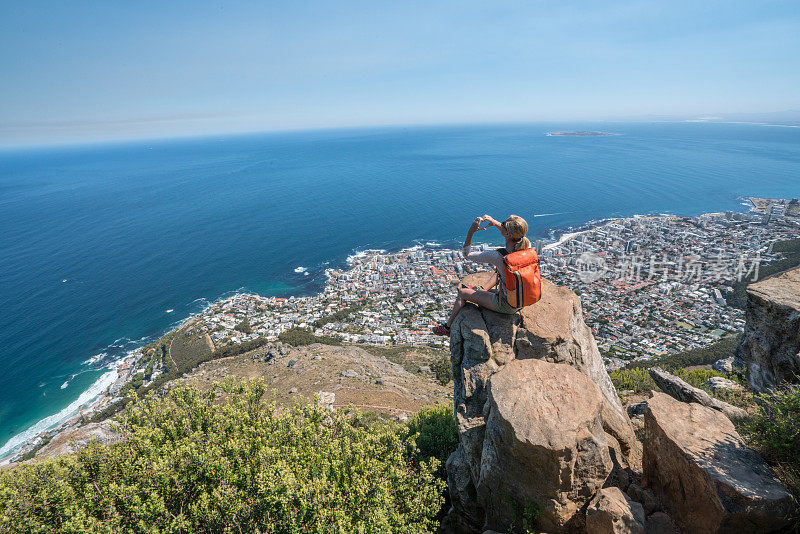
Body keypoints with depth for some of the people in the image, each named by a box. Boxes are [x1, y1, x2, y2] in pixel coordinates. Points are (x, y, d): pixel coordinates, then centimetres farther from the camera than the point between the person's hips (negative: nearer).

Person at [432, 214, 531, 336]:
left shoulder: (497, 256, -33)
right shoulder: (526, 244, -17)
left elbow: (467, 254, -16)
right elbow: (516, 236, 10)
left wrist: (471, 231, -18)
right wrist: (496, 223, -1)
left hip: (506, 306, -6)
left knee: (463, 293, 12)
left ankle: (447, 327, 33)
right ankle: (485, 289, 59)